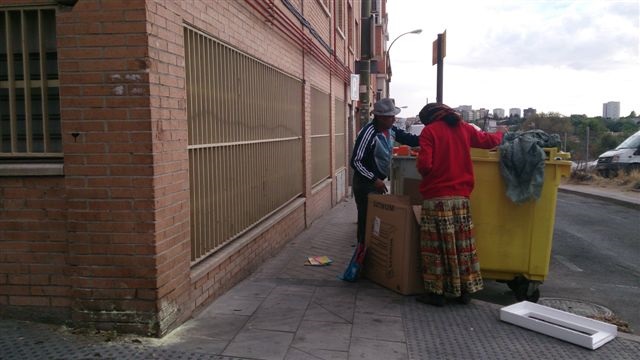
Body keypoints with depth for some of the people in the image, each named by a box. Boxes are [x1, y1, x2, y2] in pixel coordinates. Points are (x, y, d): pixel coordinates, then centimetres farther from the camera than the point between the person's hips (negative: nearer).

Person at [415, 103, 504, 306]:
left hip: (436, 197, -5)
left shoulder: (429, 131, -6)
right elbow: (489, 140, 22)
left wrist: (423, 171, 8)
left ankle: (437, 292, 6)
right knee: (462, 244, 11)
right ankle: (464, 291, 19)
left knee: (436, 245, 2)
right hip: (461, 196, 5)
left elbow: (424, 164, -15)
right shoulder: (463, 128, 9)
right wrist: (501, 134, 44)